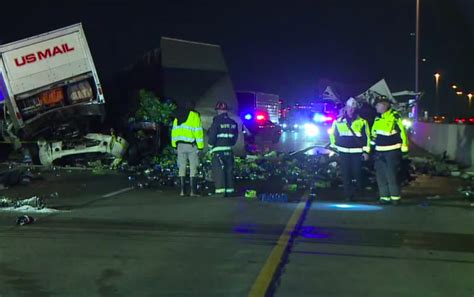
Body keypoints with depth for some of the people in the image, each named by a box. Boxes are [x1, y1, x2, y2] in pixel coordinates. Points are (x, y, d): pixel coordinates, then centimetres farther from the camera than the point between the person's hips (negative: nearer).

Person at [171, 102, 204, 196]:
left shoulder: (177, 116, 15)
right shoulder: (194, 115, -2)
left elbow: (174, 131, 15)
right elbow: (198, 131, -7)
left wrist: (174, 145, 16)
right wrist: (200, 146, -6)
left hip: (180, 144, 5)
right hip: (191, 145, -5)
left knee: (182, 167, 8)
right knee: (193, 168, -1)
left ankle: (182, 190, 7)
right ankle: (193, 191, -4)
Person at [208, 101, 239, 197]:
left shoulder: (217, 122, -11)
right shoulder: (233, 123, 8)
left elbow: (212, 136, -11)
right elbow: (235, 137, 13)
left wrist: (211, 146, 4)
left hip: (218, 150, -6)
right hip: (229, 150, 6)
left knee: (218, 171, -4)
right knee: (229, 171, 13)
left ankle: (220, 191, -8)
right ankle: (229, 191, 17)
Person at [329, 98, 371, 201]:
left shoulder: (362, 121, 2)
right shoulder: (338, 121, 7)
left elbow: (367, 136, 3)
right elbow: (332, 133, 19)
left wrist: (366, 151, -1)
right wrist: (333, 146, 15)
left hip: (357, 152, -1)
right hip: (343, 152, 2)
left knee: (357, 173, 0)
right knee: (346, 173, 1)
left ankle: (359, 191, 24)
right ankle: (348, 194, 8)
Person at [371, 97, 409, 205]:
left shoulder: (395, 116, -11)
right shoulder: (377, 118, 13)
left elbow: (402, 131, -11)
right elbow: (374, 134, 22)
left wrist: (404, 148, -11)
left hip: (392, 151, -7)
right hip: (379, 151, 7)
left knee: (392, 175, -5)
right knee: (381, 176, 9)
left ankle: (395, 197, 5)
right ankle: (384, 197, 17)